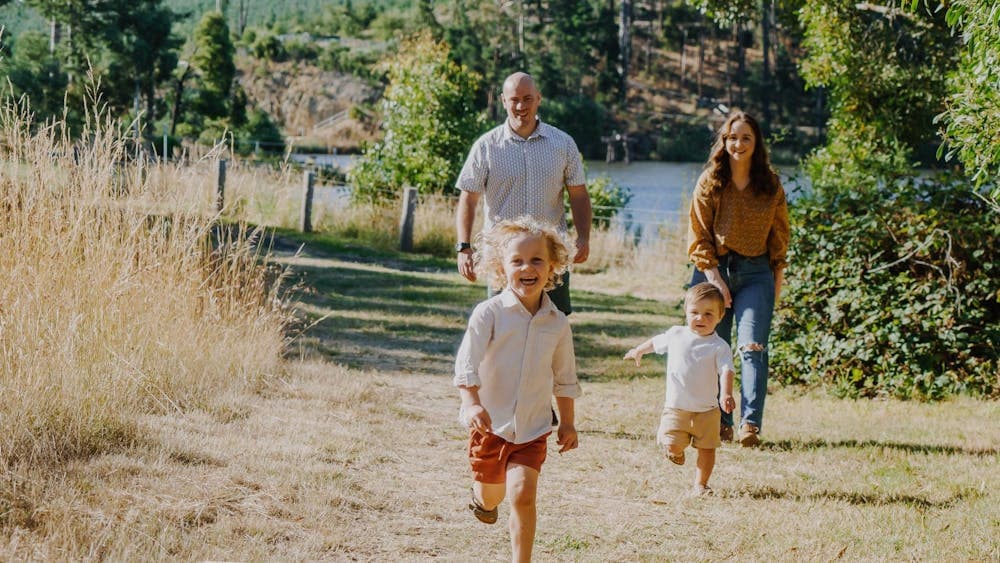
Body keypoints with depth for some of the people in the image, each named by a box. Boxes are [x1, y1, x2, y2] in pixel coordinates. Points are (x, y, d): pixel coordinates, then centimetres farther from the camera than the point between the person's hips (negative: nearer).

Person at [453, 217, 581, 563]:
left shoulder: (557, 323, -1)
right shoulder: (489, 313, -13)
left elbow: (564, 378, 12)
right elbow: (467, 362, -20)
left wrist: (567, 422, 15)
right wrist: (472, 403, -34)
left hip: (532, 430, 1)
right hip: (490, 423, -1)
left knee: (523, 495, -14)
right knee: (491, 496, 17)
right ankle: (482, 496, 54)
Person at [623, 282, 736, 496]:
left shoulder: (719, 347, -9)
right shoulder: (675, 335, 2)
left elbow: (726, 371, -21)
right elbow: (656, 342, 23)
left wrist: (726, 394, -39)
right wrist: (639, 350, 40)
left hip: (706, 409, -1)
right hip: (676, 406, 1)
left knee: (706, 448, 3)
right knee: (672, 445, -6)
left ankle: (700, 485, 19)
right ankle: (677, 452, 29)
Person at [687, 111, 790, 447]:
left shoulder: (770, 186, 4)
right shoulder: (710, 182, 1)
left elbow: (779, 236, 10)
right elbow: (698, 236, -1)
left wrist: (778, 279, 5)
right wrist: (714, 278, -9)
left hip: (755, 273, 0)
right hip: (714, 270, 0)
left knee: (752, 347, -12)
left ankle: (750, 424, -20)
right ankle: (719, 424, 7)